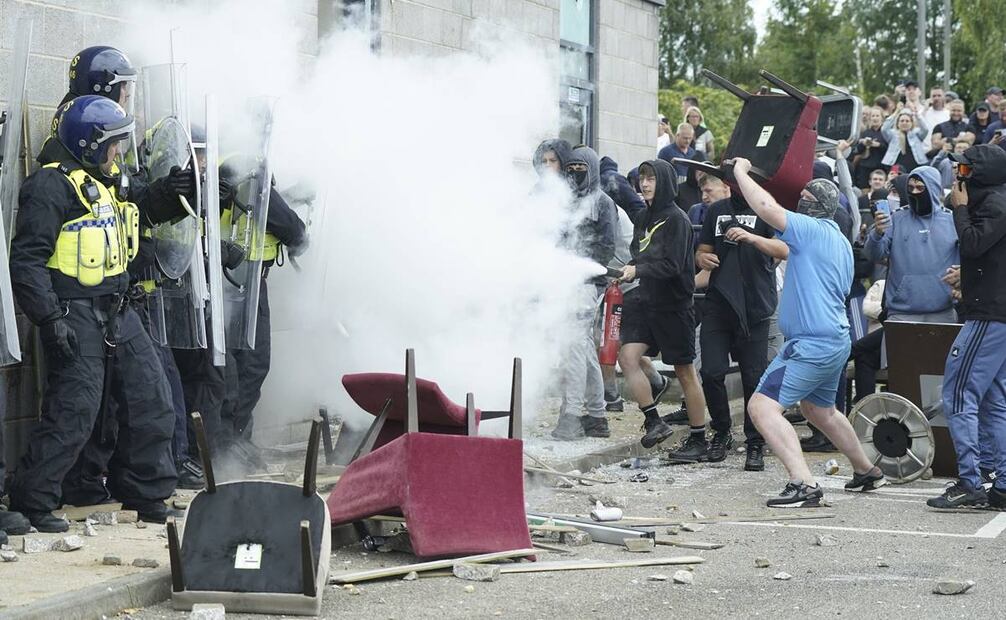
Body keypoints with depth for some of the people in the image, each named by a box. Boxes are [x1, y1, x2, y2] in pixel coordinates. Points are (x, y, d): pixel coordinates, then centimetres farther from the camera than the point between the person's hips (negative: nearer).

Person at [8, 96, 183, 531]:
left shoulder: (103, 184, 17)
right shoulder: (52, 185, -12)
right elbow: (27, 259, -17)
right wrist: (50, 319, -22)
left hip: (115, 312, 9)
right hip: (74, 314, -9)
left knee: (151, 398, 9)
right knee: (73, 411, -10)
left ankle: (144, 494, 22)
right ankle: (30, 503, 2)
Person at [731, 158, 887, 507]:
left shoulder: (811, 229, -14)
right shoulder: (842, 242, 16)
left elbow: (767, 207, -25)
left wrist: (741, 172, -11)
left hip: (811, 344, -10)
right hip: (837, 339, 10)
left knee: (762, 407, -17)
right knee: (819, 409, 31)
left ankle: (803, 485, -29)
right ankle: (867, 472, 44)